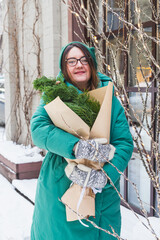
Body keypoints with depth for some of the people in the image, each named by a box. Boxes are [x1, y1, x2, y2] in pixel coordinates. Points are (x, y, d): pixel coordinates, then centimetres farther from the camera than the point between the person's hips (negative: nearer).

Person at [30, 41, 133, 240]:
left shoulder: (109, 99, 1)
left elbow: (125, 143, -5)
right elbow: (38, 128, -17)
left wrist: (105, 177, -21)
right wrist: (75, 146, -31)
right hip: (58, 191, -1)